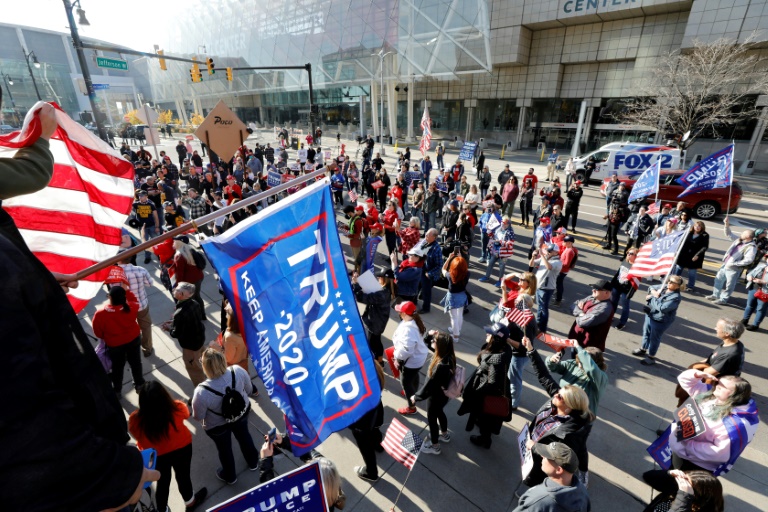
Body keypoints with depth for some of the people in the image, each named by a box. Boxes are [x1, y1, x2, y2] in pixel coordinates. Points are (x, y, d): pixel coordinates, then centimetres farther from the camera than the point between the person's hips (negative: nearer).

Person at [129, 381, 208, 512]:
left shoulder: (135, 420, -35)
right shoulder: (178, 408, -35)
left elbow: (137, 436, -11)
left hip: (156, 456, 0)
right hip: (182, 449, 0)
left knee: (162, 482, 28)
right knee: (183, 476, 27)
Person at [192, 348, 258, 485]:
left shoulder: (202, 392, -40)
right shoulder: (238, 371, -32)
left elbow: (198, 417, -19)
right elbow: (249, 390, -11)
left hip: (217, 426, -2)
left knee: (224, 449, 28)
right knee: (244, 435, 33)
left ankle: (229, 476, 58)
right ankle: (253, 462, 60)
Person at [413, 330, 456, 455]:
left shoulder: (441, 366, -41)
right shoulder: (448, 356, -15)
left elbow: (429, 385, -29)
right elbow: (428, 343, 0)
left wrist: (416, 397, -16)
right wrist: (429, 335, -21)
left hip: (436, 396, -8)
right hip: (442, 394, 8)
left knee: (432, 419, 18)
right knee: (439, 413, 32)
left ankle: (435, 446, 42)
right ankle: (444, 434, 58)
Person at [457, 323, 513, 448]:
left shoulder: (496, 359, -40)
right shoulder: (504, 348, -14)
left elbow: (491, 383, -31)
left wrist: (474, 393, -17)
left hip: (489, 392, -8)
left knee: (484, 415, 20)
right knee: (485, 414, 34)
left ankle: (485, 439, 47)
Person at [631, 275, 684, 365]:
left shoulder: (675, 297, -25)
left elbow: (662, 308, -33)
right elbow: (652, 287, 14)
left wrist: (655, 297, -22)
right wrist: (654, 292, -8)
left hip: (660, 321, -8)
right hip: (650, 315, 8)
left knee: (654, 338, 8)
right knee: (646, 333, 24)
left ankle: (651, 357, 26)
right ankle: (643, 349, 45)